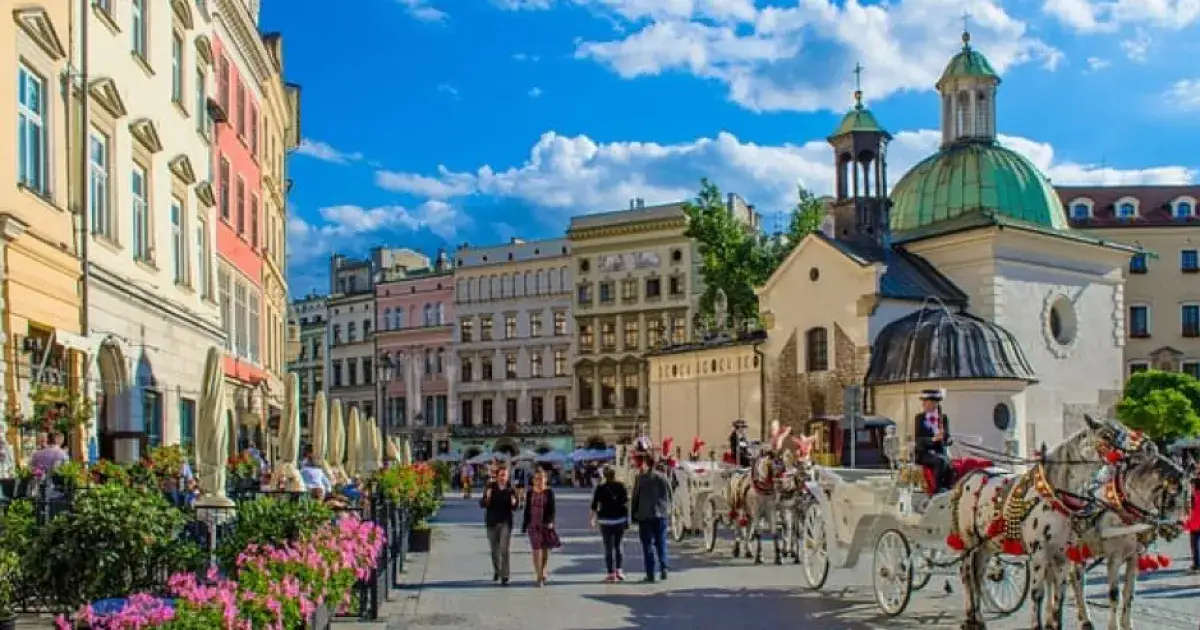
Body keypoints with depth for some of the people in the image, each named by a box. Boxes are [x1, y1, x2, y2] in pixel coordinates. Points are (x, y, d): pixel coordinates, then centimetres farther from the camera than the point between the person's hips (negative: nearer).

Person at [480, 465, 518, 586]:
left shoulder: (511, 490, -2)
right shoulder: (490, 487, -2)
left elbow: (514, 507, 6)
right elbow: (482, 504, -3)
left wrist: (513, 503, -17)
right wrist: (487, 498, -24)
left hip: (506, 522, -2)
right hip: (492, 522, 2)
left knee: (504, 549, -10)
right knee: (494, 549, 14)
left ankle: (504, 576, -10)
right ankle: (496, 571, 36)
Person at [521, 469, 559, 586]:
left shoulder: (549, 492, -1)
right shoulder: (530, 493, 2)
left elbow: (552, 509, -3)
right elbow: (527, 509, 6)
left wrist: (550, 521, -16)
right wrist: (524, 525, 6)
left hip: (546, 524, 0)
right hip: (533, 524, 0)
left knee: (546, 548, 10)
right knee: (536, 548, -7)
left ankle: (543, 571, 29)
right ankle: (538, 576, -7)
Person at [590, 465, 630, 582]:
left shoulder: (600, 488, -5)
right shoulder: (621, 486, -1)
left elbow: (594, 505, -3)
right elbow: (626, 503, -2)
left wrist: (593, 519, 9)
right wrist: (627, 520, 4)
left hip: (605, 521, -2)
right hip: (620, 520, 2)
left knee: (608, 547, 3)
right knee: (618, 546, 16)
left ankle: (611, 573, 1)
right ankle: (618, 571, 13)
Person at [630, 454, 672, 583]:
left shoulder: (640, 478, -5)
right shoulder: (664, 478, 4)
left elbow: (635, 497, -3)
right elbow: (669, 496, 8)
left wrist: (634, 513, 6)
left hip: (645, 515, -3)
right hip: (661, 514, 3)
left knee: (647, 544, 2)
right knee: (661, 542, 13)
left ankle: (650, 574, -1)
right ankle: (663, 569, -1)